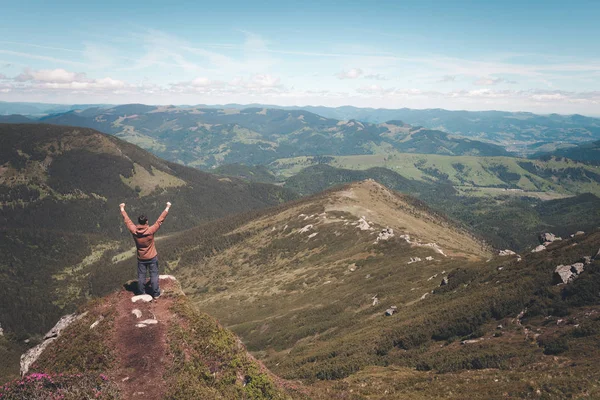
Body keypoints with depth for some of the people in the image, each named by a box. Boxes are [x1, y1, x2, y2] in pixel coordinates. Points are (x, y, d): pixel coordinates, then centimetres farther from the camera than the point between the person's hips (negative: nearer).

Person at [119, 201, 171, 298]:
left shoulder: (134, 231, -16)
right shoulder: (150, 231, -24)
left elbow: (127, 220, -2)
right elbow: (160, 220, -18)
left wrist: (122, 209, 12)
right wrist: (167, 208, -10)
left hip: (141, 258, 3)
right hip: (152, 258, -3)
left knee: (141, 276, 15)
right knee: (154, 275, 9)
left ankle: (141, 293, 28)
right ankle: (156, 294, 18)